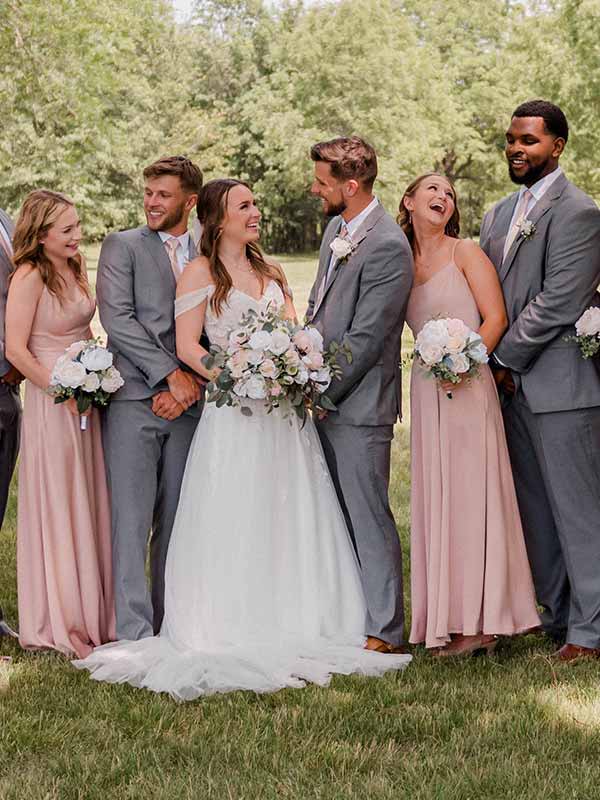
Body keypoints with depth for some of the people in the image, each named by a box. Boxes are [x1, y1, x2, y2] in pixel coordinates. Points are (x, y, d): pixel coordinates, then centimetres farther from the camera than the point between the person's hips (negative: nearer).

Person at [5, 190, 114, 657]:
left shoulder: (75, 266, 9)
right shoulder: (29, 276, -13)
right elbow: (15, 350, -16)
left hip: (87, 399, 7)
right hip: (51, 404, -7)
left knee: (90, 505, 12)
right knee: (57, 509, 1)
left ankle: (93, 613, 24)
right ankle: (59, 624, 13)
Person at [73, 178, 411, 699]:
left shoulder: (271, 272, 17)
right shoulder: (200, 273, -1)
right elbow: (187, 347, -6)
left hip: (284, 412, 6)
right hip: (233, 414, -6)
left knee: (290, 522, 6)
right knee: (233, 525, -4)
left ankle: (290, 631, 14)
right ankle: (232, 634, 4)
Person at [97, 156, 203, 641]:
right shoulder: (122, 246, 6)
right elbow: (117, 319, -6)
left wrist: (192, 384, -4)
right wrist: (171, 375, -10)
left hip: (187, 403, 3)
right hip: (134, 400, -3)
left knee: (177, 520, 6)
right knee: (131, 520, -6)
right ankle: (133, 633, -4)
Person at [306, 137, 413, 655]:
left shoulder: (388, 247, -19)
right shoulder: (337, 227, 10)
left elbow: (364, 339, -20)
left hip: (358, 404, -9)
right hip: (324, 395, 9)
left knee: (368, 516, -2)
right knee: (336, 513, 16)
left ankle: (384, 630, 7)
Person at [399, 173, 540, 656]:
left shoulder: (466, 253, 1)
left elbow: (495, 318, -6)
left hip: (468, 387, -5)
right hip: (426, 391, 5)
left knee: (471, 494, -5)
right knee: (436, 498, 5)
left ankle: (480, 620, -1)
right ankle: (448, 617, 10)